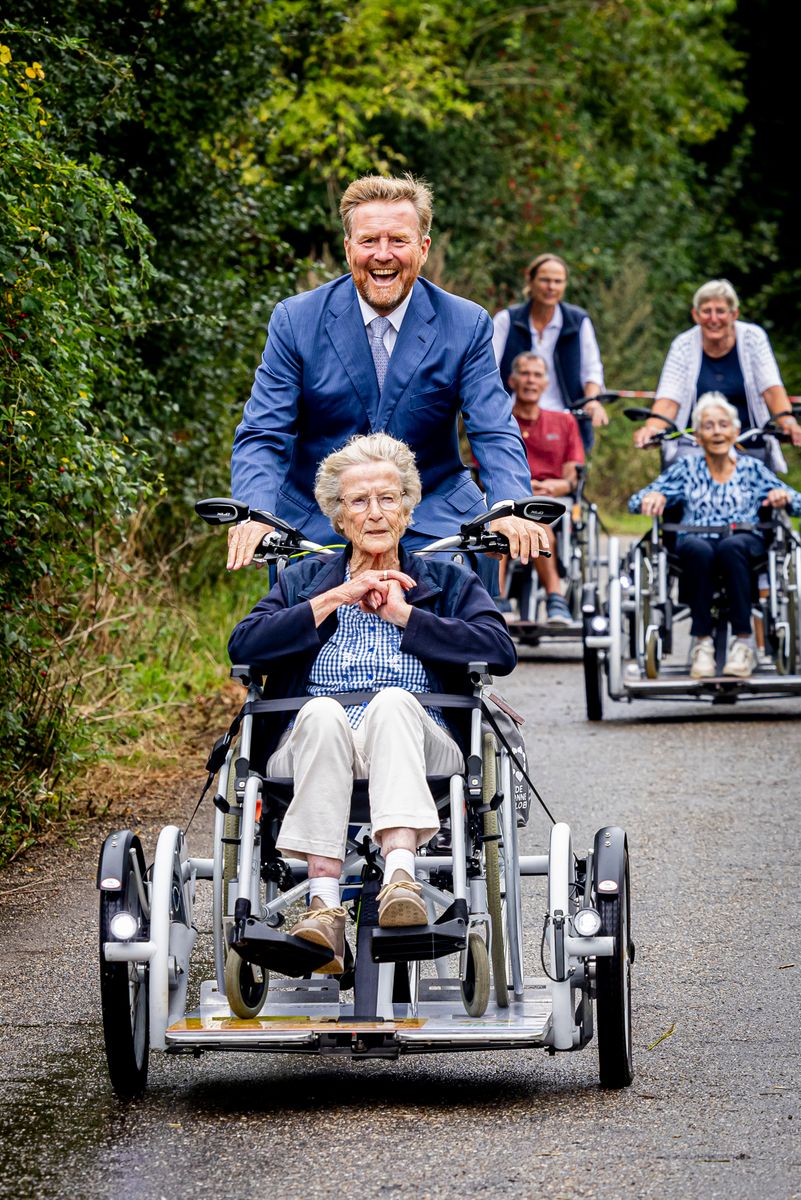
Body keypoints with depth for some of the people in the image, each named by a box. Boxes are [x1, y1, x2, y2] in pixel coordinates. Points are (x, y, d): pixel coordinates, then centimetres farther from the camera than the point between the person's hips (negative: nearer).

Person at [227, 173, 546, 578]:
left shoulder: (467, 326, -1)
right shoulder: (295, 320, -3)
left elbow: (494, 433, -6)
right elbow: (262, 435, -6)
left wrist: (509, 511, -28)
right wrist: (255, 515, -27)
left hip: (431, 526, 0)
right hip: (315, 525, 0)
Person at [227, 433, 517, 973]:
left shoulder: (448, 582, 22)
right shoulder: (306, 580, 25)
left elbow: (501, 652, 2)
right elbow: (244, 645, 5)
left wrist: (405, 615, 0)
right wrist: (335, 599, 0)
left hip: (417, 747, -1)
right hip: (317, 747, 1)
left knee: (393, 701, -35)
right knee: (321, 711, -35)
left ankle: (401, 874, -56)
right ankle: (325, 903, -49)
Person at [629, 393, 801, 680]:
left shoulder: (751, 468, 16)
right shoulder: (686, 469, 17)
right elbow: (636, 502, 11)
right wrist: (652, 497, -13)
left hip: (744, 543, 0)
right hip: (698, 541, 0)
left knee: (732, 546, -37)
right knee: (697, 548, -37)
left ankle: (743, 642, -34)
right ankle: (702, 642, -32)